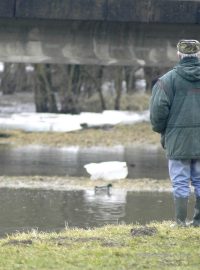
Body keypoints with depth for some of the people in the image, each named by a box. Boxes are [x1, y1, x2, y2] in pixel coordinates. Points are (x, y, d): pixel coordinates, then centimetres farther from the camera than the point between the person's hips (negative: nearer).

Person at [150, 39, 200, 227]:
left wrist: (160, 130, 8)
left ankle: (181, 221, 0)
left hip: (178, 140, -2)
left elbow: (158, 108, -8)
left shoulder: (169, 79, -6)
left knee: (180, 182, 1)